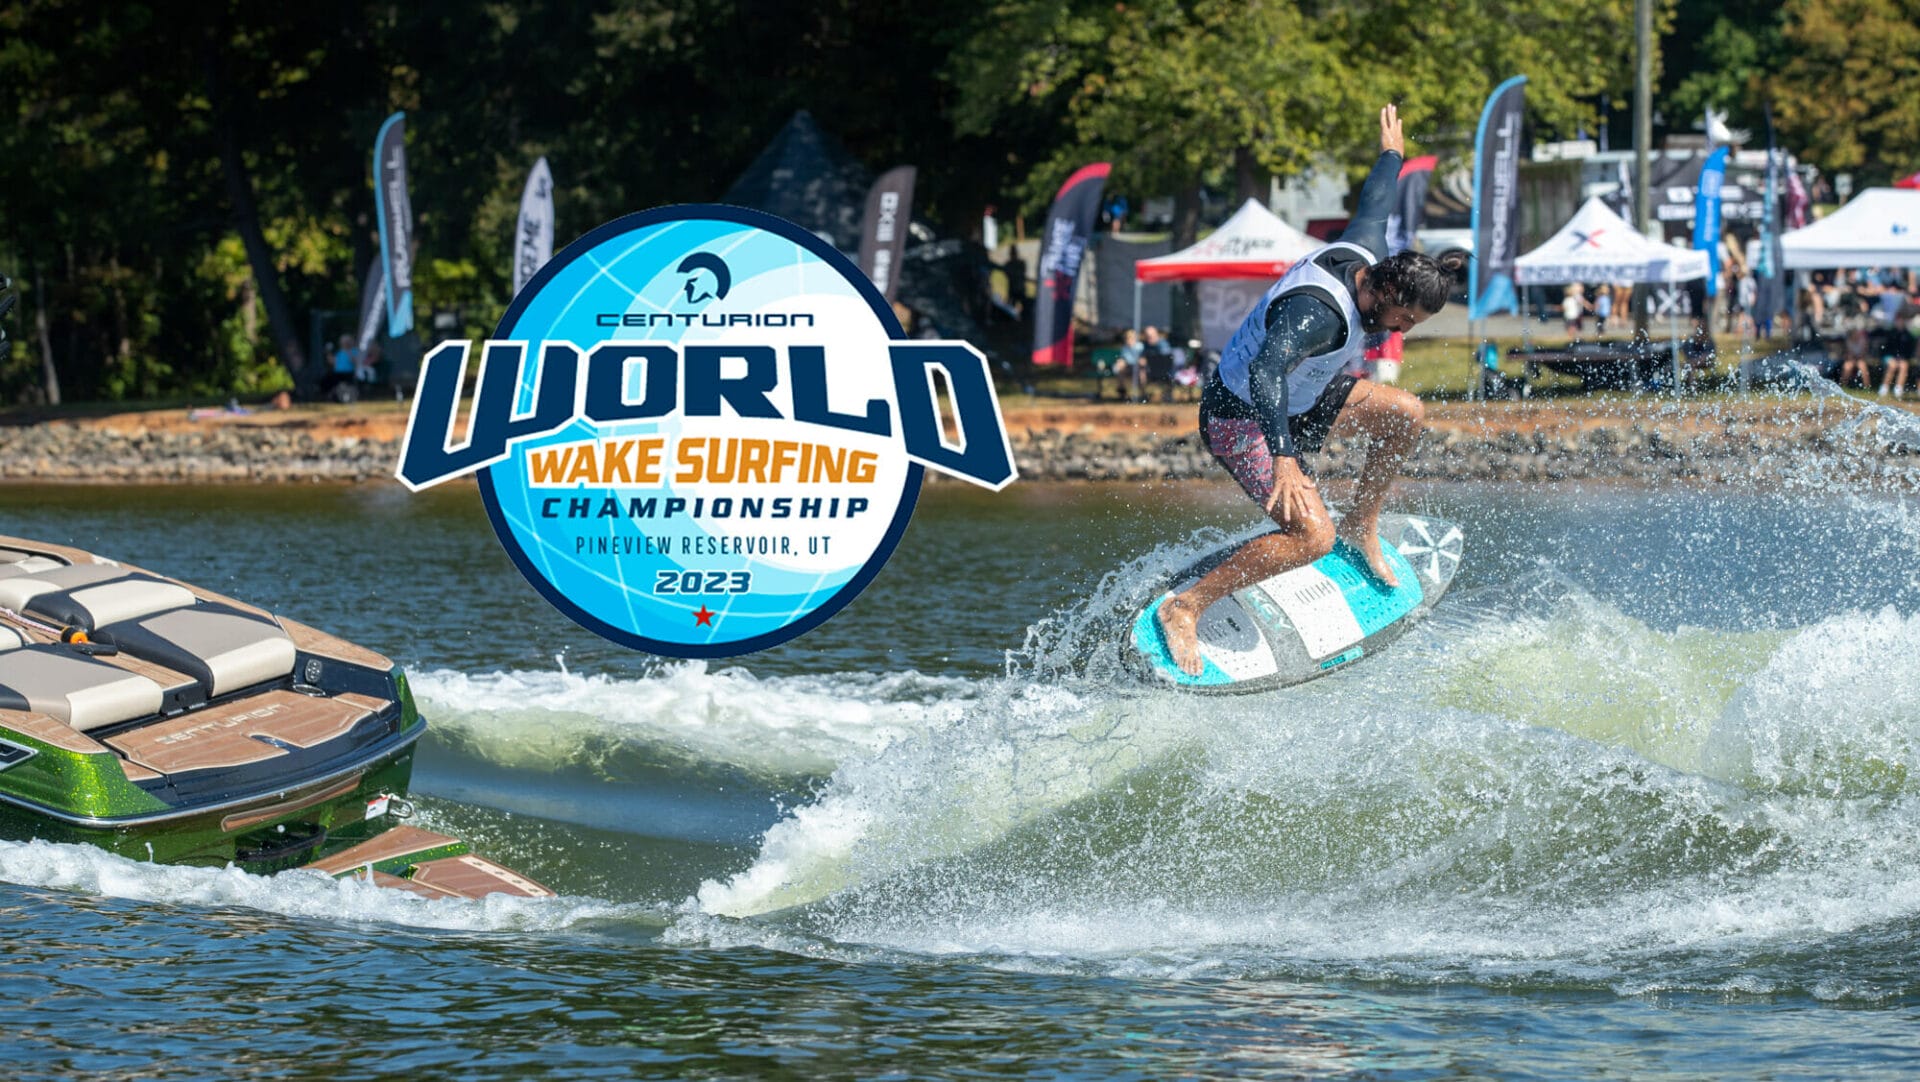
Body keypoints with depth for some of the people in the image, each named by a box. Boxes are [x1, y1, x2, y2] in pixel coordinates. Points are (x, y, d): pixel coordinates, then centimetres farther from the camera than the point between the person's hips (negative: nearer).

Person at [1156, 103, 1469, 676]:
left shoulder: (1367, 255, -10)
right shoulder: (1318, 313, -37)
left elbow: (1375, 200, 12)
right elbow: (1266, 372, -51)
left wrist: (1392, 153, 34)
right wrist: (1282, 460, -62)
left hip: (1296, 398, 10)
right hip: (1241, 419, -10)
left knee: (1406, 414, 6)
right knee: (1312, 536, -24)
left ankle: (1362, 525, 24)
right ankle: (1185, 607, -16)